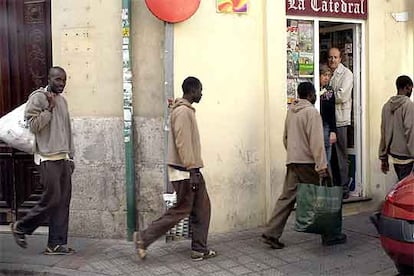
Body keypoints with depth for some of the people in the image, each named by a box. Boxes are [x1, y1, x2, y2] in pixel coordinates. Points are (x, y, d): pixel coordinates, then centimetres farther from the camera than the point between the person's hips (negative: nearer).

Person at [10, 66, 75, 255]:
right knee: (52, 199, -9)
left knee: (63, 201, 2)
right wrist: (49, 108, -16)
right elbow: (33, 125, -13)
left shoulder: (62, 100, 17)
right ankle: (21, 227, 13)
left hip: (63, 158, 7)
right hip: (48, 158, -7)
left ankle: (56, 244, 7)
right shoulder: (38, 97, -5)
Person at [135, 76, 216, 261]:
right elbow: (183, 143, -22)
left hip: (192, 170, 10)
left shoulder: (187, 110, 16)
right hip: (185, 172, -10)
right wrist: (192, 171, -22)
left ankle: (199, 249, 17)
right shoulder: (182, 111, -15)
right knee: (181, 210, -4)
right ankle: (143, 238, 4)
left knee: (202, 208, 11)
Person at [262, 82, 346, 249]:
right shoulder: (311, 111, -11)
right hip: (307, 162, -7)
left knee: (287, 197, 7)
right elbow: (316, 141, -18)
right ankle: (329, 235, 14)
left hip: (292, 161, 7)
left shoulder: (291, 111, 14)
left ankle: (271, 233, 3)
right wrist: (322, 165, -21)